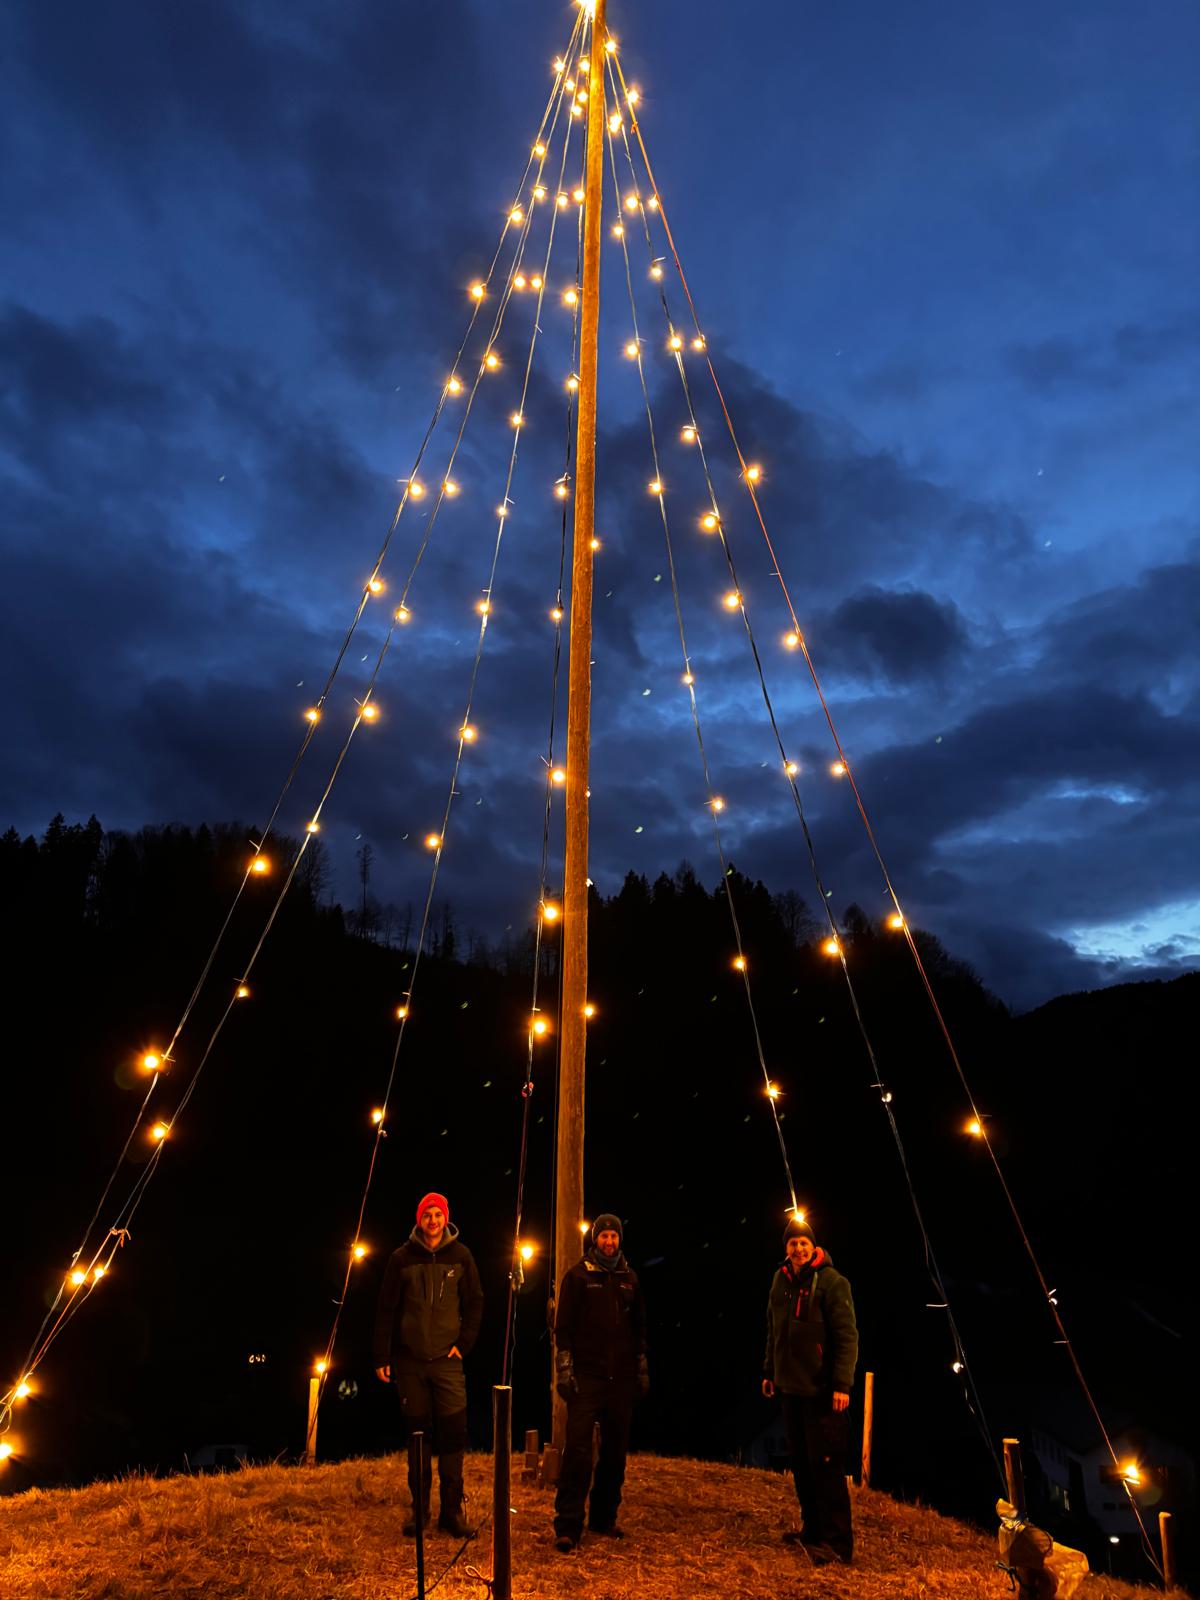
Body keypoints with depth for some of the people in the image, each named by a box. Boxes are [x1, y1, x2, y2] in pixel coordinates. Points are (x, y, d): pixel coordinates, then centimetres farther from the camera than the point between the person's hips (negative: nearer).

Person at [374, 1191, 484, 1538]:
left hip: (447, 1358, 0)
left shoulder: (460, 1256, 0)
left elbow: (475, 1304, 6)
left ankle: (451, 1509, 10)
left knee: (454, 1433, -3)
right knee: (417, 1433, 8)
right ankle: (418, 1507, 22)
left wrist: (464, 1344, -2)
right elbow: (386, 1310, 2)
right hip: (409, 1359, 0)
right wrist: (382, 1357, 0)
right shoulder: (402, 1258, -1)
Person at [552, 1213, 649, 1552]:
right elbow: (563, 1326, -2)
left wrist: (642, 1369, 13)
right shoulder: (578, 1276, -1)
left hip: (621, 1377, 4)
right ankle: (568, 1525, -2)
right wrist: (563, 1370, -9)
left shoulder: (629, 1278, 10)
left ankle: (604, 1517, 23)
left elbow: (639, 1326, 16)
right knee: (578, 1449, -9)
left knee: (615, 1450, 10)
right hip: (586, 1375, -4)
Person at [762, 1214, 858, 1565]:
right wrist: (770, 1372, 18)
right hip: (791, 1387, 7)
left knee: (825, 1464, -5)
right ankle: (814, 1530, 29)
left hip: (823, 1391, -7)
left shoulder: (831, 1282, -14)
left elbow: (847, 1336, -16)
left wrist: (842, 1384, -21)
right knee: (801, 1463, 15)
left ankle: (838, 1542, 6)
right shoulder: (781, 1280, 6)